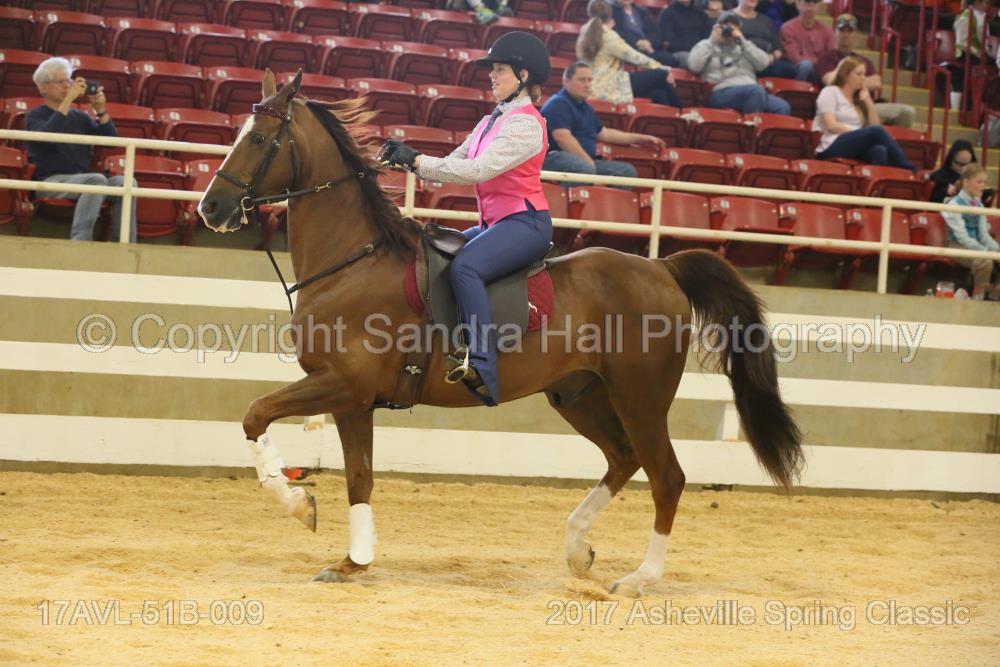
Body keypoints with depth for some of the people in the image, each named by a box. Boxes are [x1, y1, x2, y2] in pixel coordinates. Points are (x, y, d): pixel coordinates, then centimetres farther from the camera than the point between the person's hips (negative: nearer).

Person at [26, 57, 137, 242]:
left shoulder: (79, 116, 21)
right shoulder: (35, 116, 7)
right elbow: (46, 137, -17)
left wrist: (100, 110, -1)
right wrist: (68, 100, -18)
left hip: (82, 181, 5)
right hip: (51, 181, -5)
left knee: (126, 182, -23)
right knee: (97, 180, -34)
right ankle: (79, 244, -41)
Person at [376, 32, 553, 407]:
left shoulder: (524, 123, -11)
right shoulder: (492, 121, 19)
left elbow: (478, 170, -23)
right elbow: (454, 162, 14)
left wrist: (416, 161, -22)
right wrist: (404, 159, -2)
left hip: (524, 222, -11)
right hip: (495, 223, 11)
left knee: (464, 266, -34)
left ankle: (482, 367, -43)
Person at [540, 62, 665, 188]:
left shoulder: (586, 108, 22)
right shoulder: (559, 104, -9)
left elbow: (603, 133, 34)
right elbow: (562, 137, -20)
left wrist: (641, 139, 34)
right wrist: (589, 162, -20)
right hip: (557, 158, -10)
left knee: (627, 171, 4)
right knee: (585, 168, -41)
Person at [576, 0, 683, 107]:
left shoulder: (586, 33, 10)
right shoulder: (607, 35, -16)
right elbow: (633, 56, -12)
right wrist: (663, 69, -5)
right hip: (608, 88, -10)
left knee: (658, 93, 10)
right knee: (661, 75, -6)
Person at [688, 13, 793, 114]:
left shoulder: (742, 46, 26)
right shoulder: (705, 46, 18)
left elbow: (763, 63, 10)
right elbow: (694, 66, -2)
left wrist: (743, 41, 6)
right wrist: (712, 41, 3)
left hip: (750, 91, 5)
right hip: (721, 93, -5)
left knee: (783, 107, -24)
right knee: (757, 90, -36)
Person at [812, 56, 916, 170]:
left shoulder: (859, 99, 25)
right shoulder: (830, 92, 7)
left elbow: (874, 125, 13)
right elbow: (831, 125, -7)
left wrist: (868, 102, 7)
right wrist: (859, 134, -11)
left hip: (856, 150, 5)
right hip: (832, 148, -5)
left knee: (879, 150, -33)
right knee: (876, 131, -29)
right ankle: (909, 171, -28)